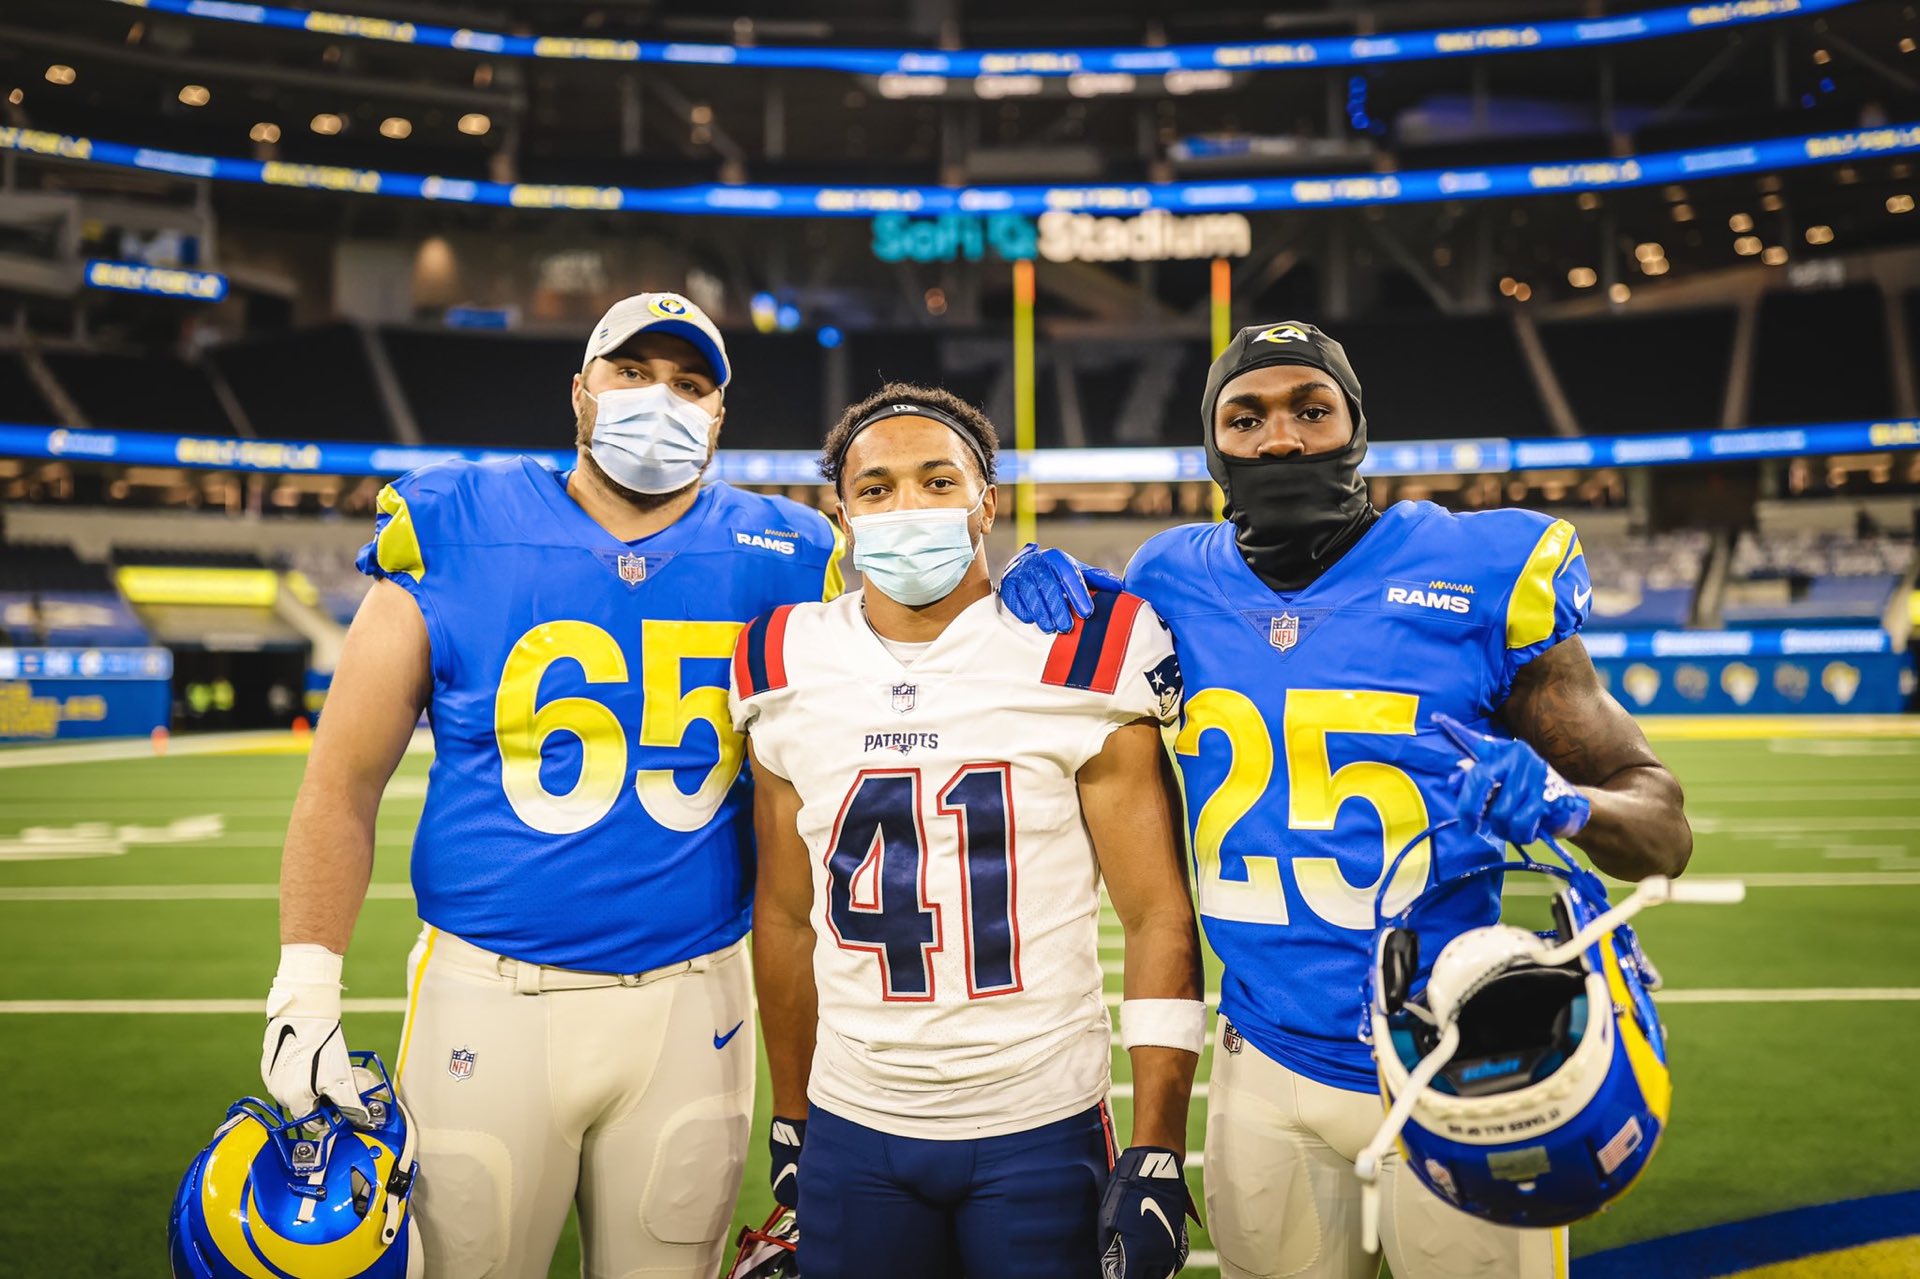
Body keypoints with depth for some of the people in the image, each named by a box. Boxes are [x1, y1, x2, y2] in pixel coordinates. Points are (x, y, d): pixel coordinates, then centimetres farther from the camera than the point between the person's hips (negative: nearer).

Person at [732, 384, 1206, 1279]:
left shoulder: (1077, 661, -7)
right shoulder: (787, 675, 2)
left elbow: (1159, 916, -6)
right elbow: (786, 916, 11)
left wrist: (1157, 1156, -10)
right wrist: (789, 1122, 13)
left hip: (1042, 1131, -2)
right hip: (852, 1132, 3)